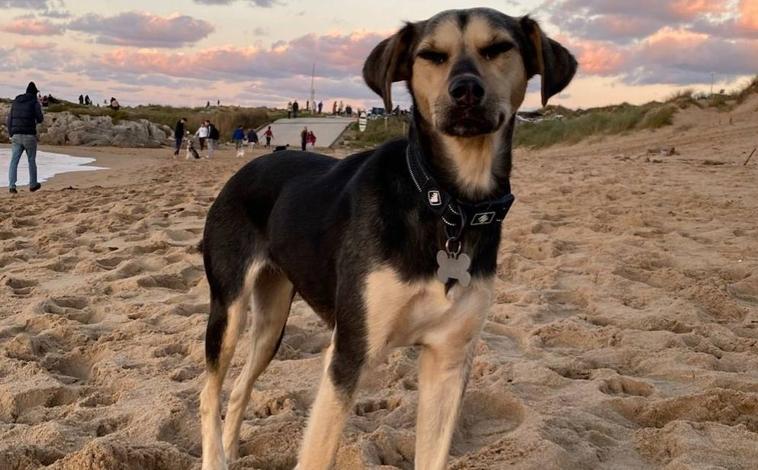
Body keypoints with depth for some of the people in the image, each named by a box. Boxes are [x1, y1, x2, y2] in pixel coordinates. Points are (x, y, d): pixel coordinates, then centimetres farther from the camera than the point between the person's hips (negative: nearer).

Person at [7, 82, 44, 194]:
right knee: (32, 161, 14)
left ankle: (11, 186, -16)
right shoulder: (35, 102, -2)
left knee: (14, 162, -2)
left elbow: (9, 120, 12)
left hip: (16, 136, 3)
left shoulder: (16, 102, 13)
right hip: (29, 136, -3)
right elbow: (40, 119, -1)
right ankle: (33, 185, 26)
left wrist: (11, 135, 21)